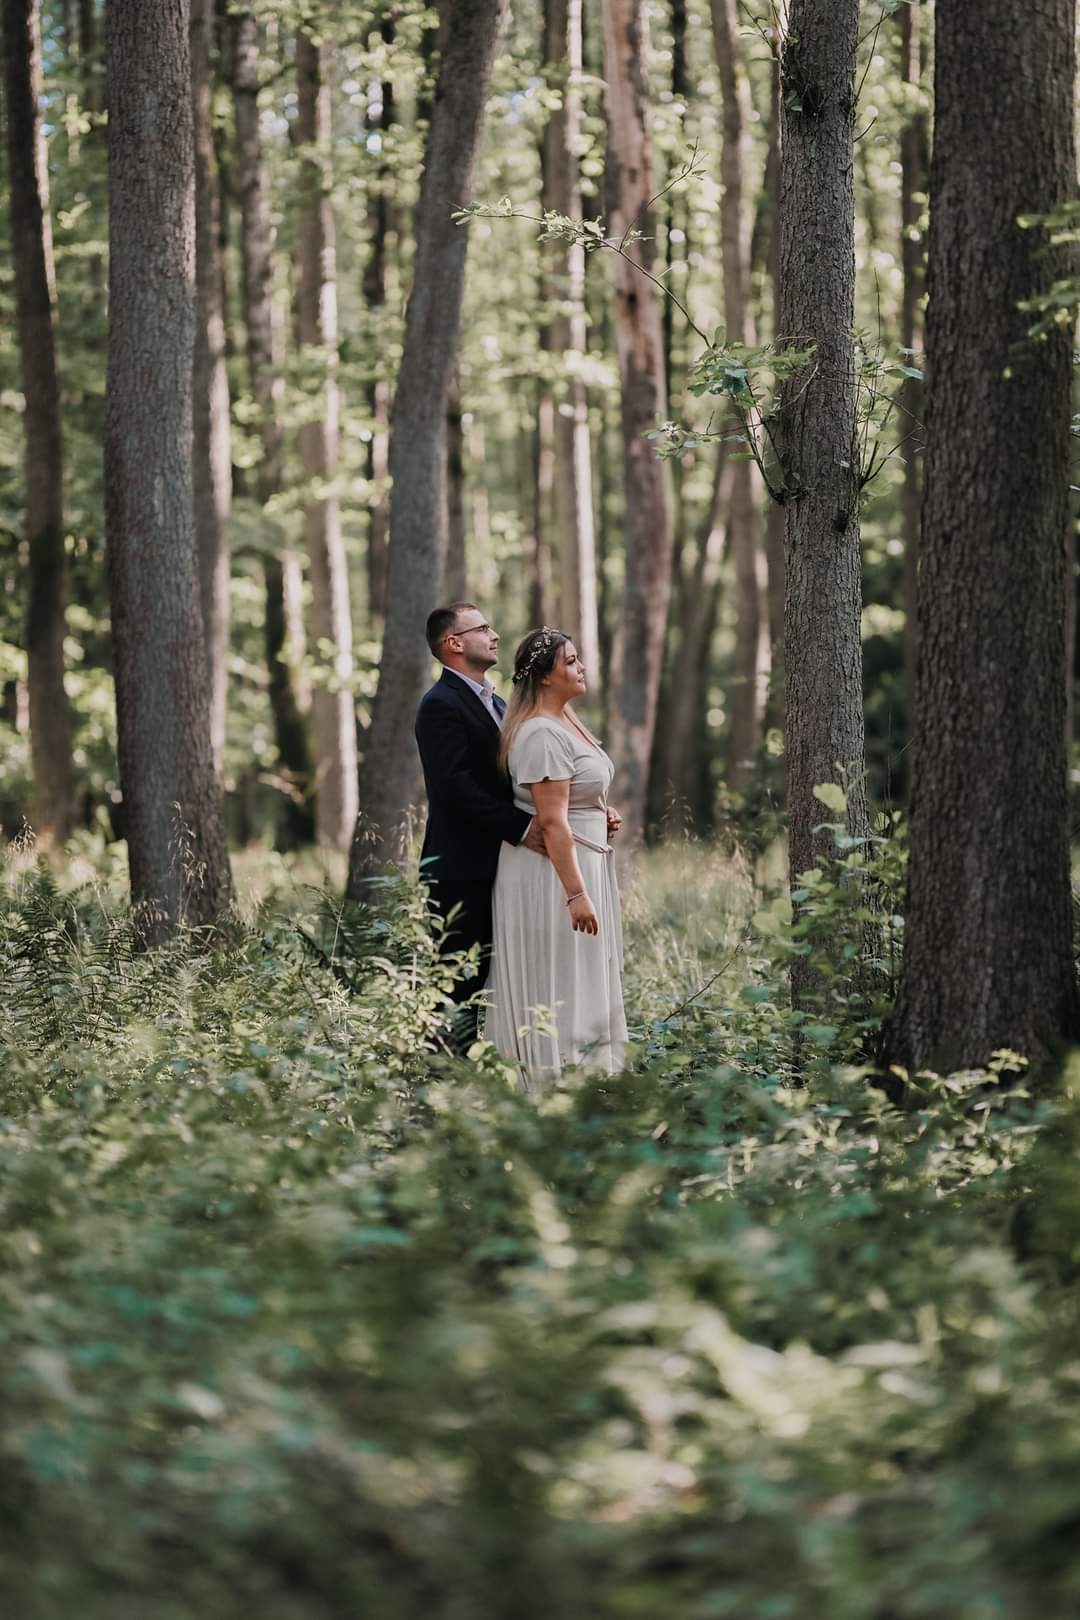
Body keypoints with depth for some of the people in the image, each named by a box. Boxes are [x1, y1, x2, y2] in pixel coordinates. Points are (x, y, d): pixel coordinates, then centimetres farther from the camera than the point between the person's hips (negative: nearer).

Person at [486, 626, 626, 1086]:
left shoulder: (566, 720, 10)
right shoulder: (542, 733, -21)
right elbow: (551, 822, -25)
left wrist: (602, 815, 10)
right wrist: (576, 892, -27)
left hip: (581, 856, 10)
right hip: (553, 868, -10)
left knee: (581, 983, 16)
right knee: (557, 986, -3)